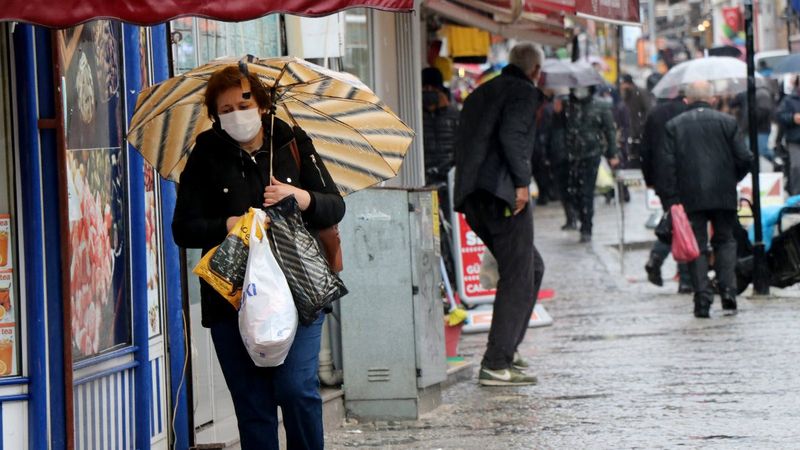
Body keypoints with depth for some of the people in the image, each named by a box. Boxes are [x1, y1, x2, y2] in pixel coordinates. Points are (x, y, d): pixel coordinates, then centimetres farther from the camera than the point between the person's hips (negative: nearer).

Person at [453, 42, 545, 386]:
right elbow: (511, 135, -18)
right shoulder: (524, 92, -3)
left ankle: (507, 349, 19)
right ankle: (496, 365, -10)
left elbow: (462, 143, 17)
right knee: (518, 279, -4)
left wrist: (469, 187, 17)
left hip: (473, 197, 9)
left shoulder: (479, 94, 22)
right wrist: (522, 181, -15)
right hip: (505, 194, -9)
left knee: (532, 267, 21)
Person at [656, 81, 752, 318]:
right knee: (725, 241, 15)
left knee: (697, 245, 4)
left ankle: (702, 298, -5)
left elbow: (665, 164, -5)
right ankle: (728, 289, -1)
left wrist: (670, 199, -2)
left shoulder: (674, 126, 1)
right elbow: (744, 159, -1)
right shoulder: (727, 122, 2)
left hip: (690, 197, -1)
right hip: (724, 196, 1)